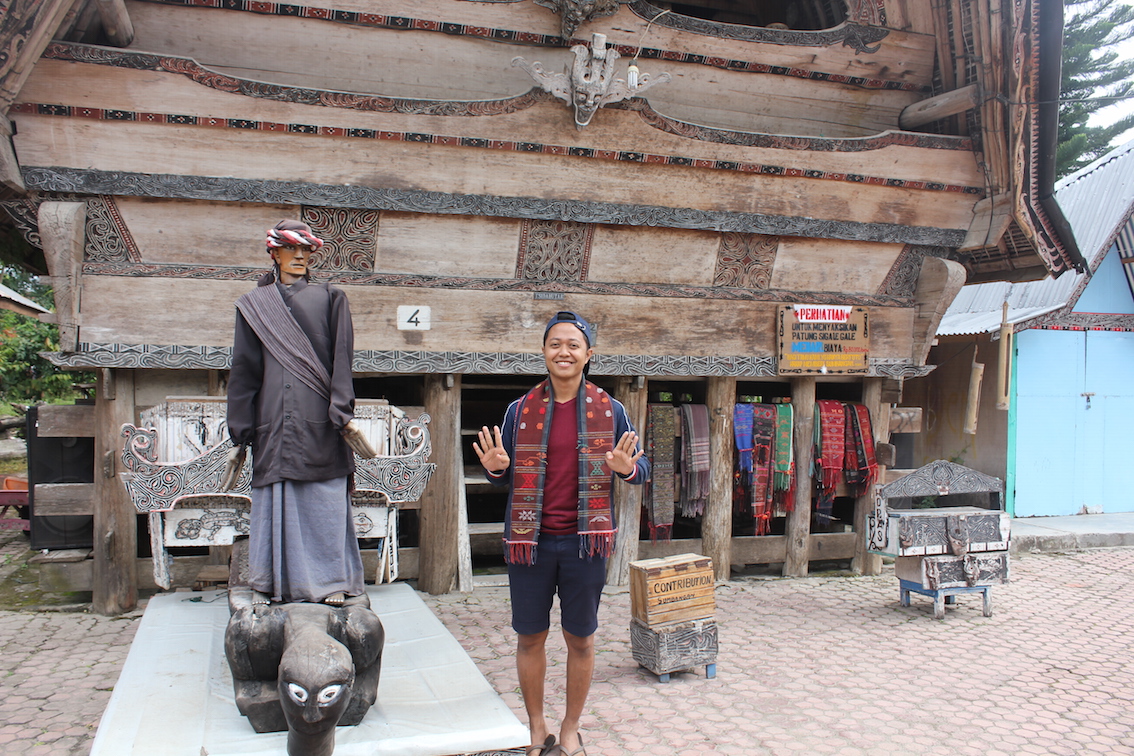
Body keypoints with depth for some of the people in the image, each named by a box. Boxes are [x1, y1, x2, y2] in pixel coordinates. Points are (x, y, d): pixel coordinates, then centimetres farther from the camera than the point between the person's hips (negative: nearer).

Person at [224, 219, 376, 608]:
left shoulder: (330, 298, 10)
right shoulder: (254, 306, 13)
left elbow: (341, 358, 1)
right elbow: (244, 371, 9)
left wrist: (342, 414, -12)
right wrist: (239, 436, 3)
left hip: (320, 420, -1)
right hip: (273, 420, 1)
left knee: (325, 500, 1)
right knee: (274, 499, 3)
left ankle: (333, 579, 10)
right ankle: (269, 583, 13)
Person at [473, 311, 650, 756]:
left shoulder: (609, 410, 1)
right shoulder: (521, 409, 3)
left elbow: (640, 469, 7)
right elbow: (502, 477, 10)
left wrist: (627, 468, -16)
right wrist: (496, 468, -13)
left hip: (585, 540, 0)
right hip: (530, 540, 1)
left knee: (581, 638, 11)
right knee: (530, 637, 10)